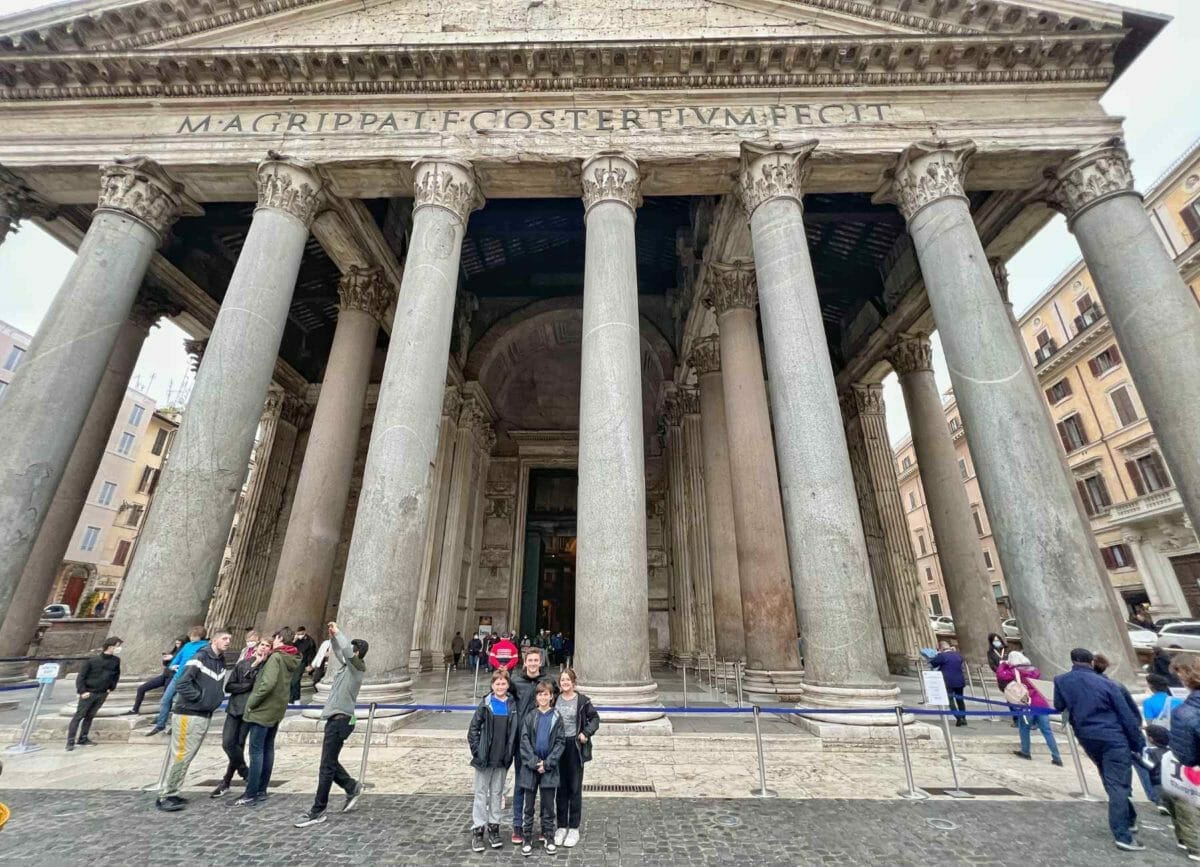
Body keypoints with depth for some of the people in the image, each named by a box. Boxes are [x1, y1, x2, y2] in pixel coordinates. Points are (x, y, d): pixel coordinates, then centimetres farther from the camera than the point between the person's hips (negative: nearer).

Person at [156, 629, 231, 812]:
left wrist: (216, 700, 4)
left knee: (188, 756, 12)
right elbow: (181, 684, -19)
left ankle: (172, 793, 21)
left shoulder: (221, 661, 9)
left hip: (206, 715, 8)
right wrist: (199, 697, -15)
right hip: (188, 714, -8)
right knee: (180, 755, -3)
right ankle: (164, 796, 8)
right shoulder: (200, 657, -15)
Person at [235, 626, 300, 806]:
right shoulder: (291, 660, 8)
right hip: (276, 710, 8)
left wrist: (251, 702, -15)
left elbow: (268, 683, -28)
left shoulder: (276, 657, -18)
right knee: (268, 749, 15)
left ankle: (251, 795, 4)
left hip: (262, 710, -8)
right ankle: (261, 790, 23)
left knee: (256, 751, -1)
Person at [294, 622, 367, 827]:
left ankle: (318, 812, 7)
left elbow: (346, 649, -32)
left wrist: (337, 631, -23)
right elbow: (338, 651, 25)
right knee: (330, 763, 17)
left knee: (327, 766, -2)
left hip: (341, 720, -9)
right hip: (335, 719, 9)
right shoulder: (346, 665, 11)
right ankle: (352, 787, 31)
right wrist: (332, 636, 9)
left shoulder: (357, 667, -13)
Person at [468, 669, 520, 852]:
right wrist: (476, 750, -10)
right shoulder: (485, 704, -7)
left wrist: (512, 752, -1)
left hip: (502, 759, 2)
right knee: (481, 793, 7)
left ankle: (493, 828, 27)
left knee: (497, 793, 14)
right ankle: (477, 831, 19)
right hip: (484, 758, -2)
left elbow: (517, 730, 3)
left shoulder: (513, 705, -2)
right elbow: (473, 728, -5)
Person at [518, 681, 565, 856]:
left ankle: (548, 837, 24)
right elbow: (524, 740, -4)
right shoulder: (529, 716, -1)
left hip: (549, 766, 0)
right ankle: (526, 838, 22)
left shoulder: (557, 717, -2)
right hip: (530, 765, 0)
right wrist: (534, 762, -13)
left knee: (548, 804, 10)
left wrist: (547, 763, -12)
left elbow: (560, 742, -3)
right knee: (528, 804, 8)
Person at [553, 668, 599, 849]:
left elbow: (595, 718, 1)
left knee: (575, 788, 6)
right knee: (560, 788, 12)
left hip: (575, 747, -2)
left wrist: (586, 733, -12)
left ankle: (574, 828, 19)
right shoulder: (555, 699, 1)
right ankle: (561, 826, 25)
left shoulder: (582, 700, -7)